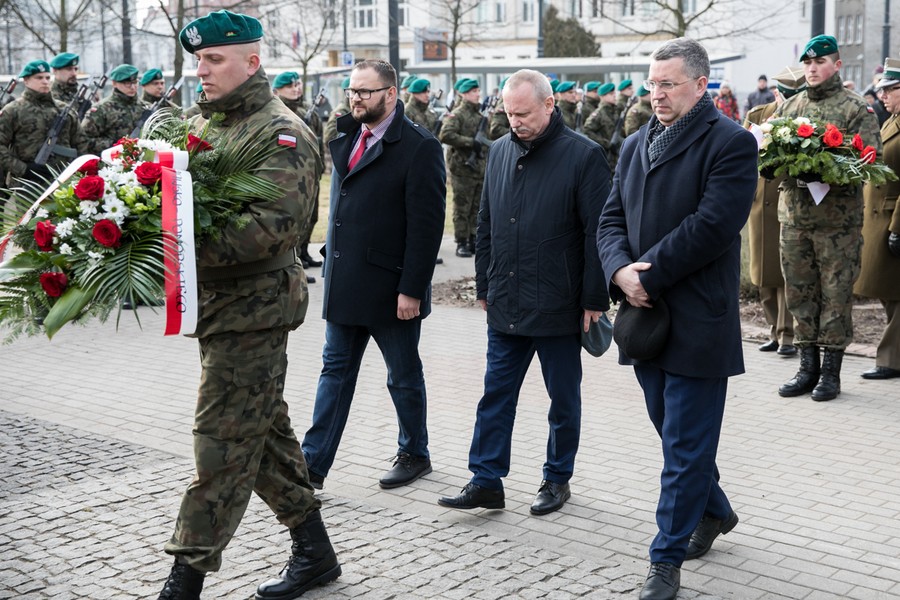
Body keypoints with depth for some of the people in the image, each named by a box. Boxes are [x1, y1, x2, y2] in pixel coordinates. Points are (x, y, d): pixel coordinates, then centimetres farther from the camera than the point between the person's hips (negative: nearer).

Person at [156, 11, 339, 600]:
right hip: (217, 302, 9)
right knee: (264, 429, 16)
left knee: (223, 442, -4)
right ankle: (314, 550, 29)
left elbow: (273, 224, -24)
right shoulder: (203, 123, 15)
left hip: (254, 305, -9)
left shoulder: (282, 135, -12)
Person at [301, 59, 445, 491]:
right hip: (345, 285, 7)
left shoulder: (419, 148, -13)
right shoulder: (345, 137, 9)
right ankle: (313, 465, 15)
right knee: (335, 370, 11)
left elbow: (426, 226, -16)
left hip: (390, 288, -7)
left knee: (404, 377, 10)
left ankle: (415, 455, 28)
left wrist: (412, 290, -19)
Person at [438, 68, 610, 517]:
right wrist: (484, 287, 14)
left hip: (559, 307, -5)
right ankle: (486, 481, 15)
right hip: (505, 307, 5)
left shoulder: (583, 155, -10)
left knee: (563, 400, 10)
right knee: (496, 395, 7)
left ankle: (557, 479, 24)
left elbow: (597, 233, -10)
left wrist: (595, 300, -11)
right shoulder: (500, 151, 8)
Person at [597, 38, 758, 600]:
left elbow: (712, 225, -19)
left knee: (686, 444, 0)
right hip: (645, 314, 7)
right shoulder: (636, 145, 13)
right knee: (673, 429, 20)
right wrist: (621, 270, -11)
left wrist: (648, 275, -17)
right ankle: (714, 511, 42)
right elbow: (612, 218, 9)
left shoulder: (731, 142, -9)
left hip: (697, 320, -7)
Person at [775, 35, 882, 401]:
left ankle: (831, 371, 9)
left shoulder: (856, 109, -1)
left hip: (838, 217, -4)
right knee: (799, 292, 9)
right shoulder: (789, 106, 14)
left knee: (836, 293, 0)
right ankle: (808, 366, 19)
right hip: (793, 213, 5)